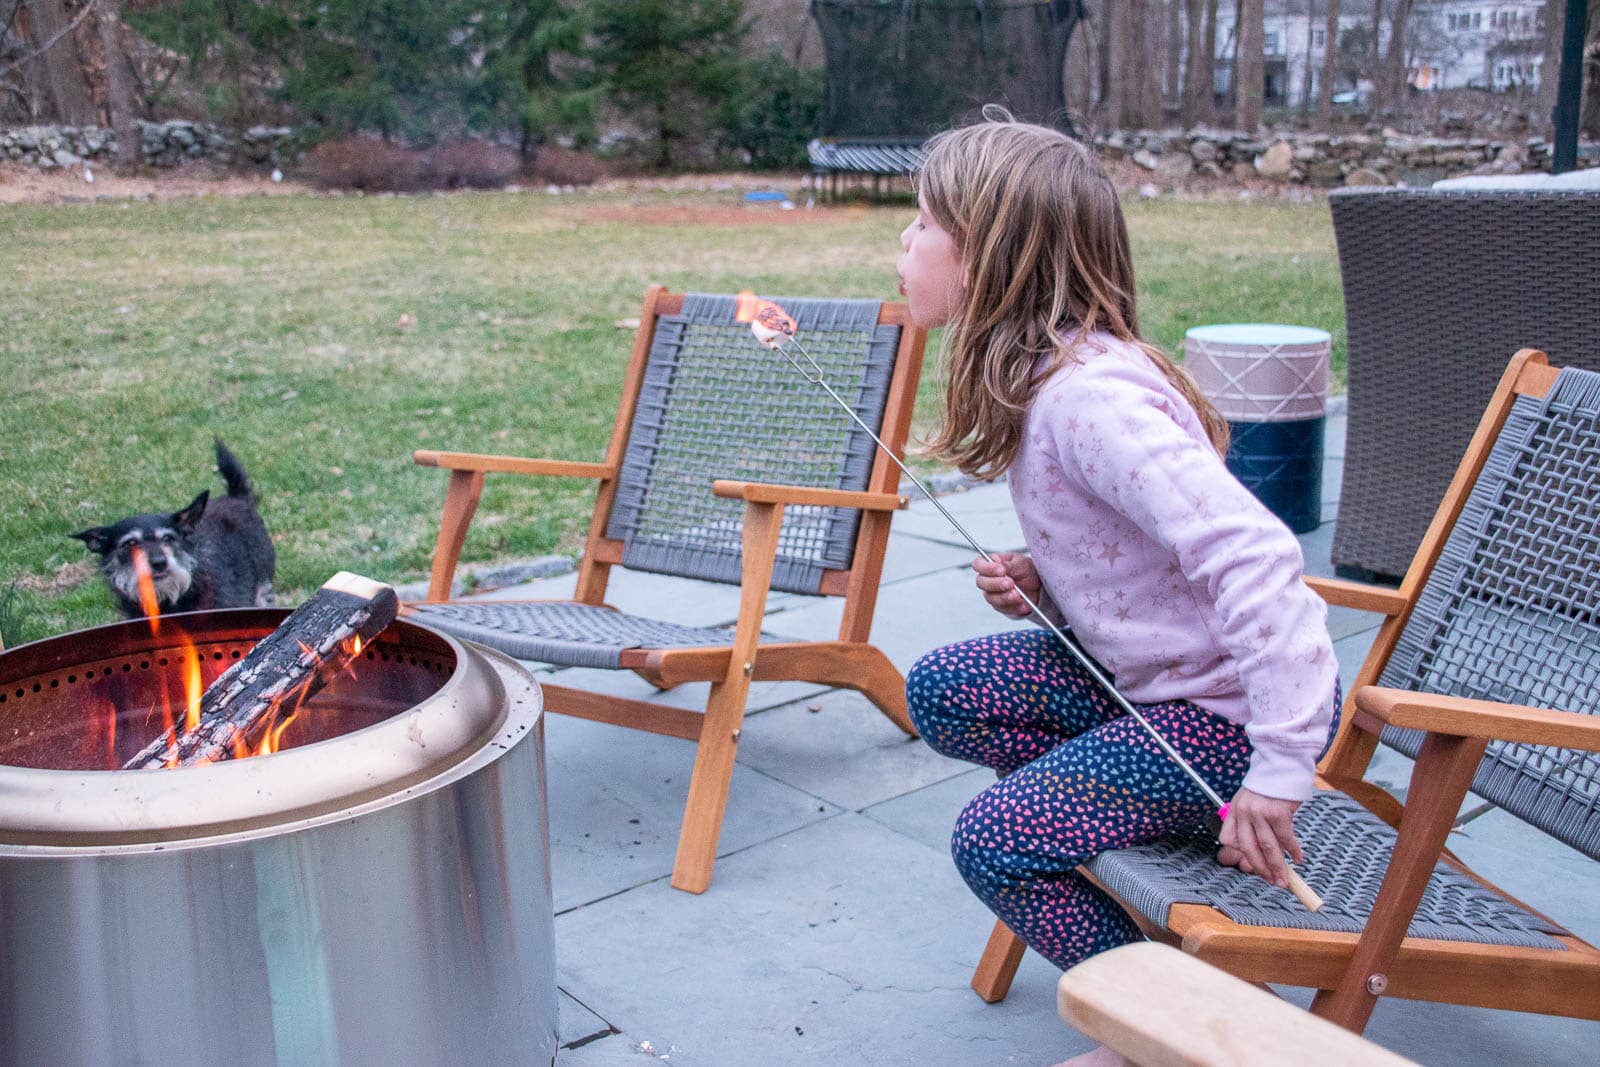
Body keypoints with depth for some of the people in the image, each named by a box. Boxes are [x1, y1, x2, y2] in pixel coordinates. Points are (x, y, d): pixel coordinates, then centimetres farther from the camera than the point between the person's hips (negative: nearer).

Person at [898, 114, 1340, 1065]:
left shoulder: (1088, 394, -29)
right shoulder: (1040, 375, 2)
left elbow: (1254, 558, -36)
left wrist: (1280, 771, -36)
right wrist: (1041, 582, -5)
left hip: (1228, 708, -9)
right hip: (1146, 668, 9)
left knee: (995, 840, -14)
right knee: (939, 690, 6)